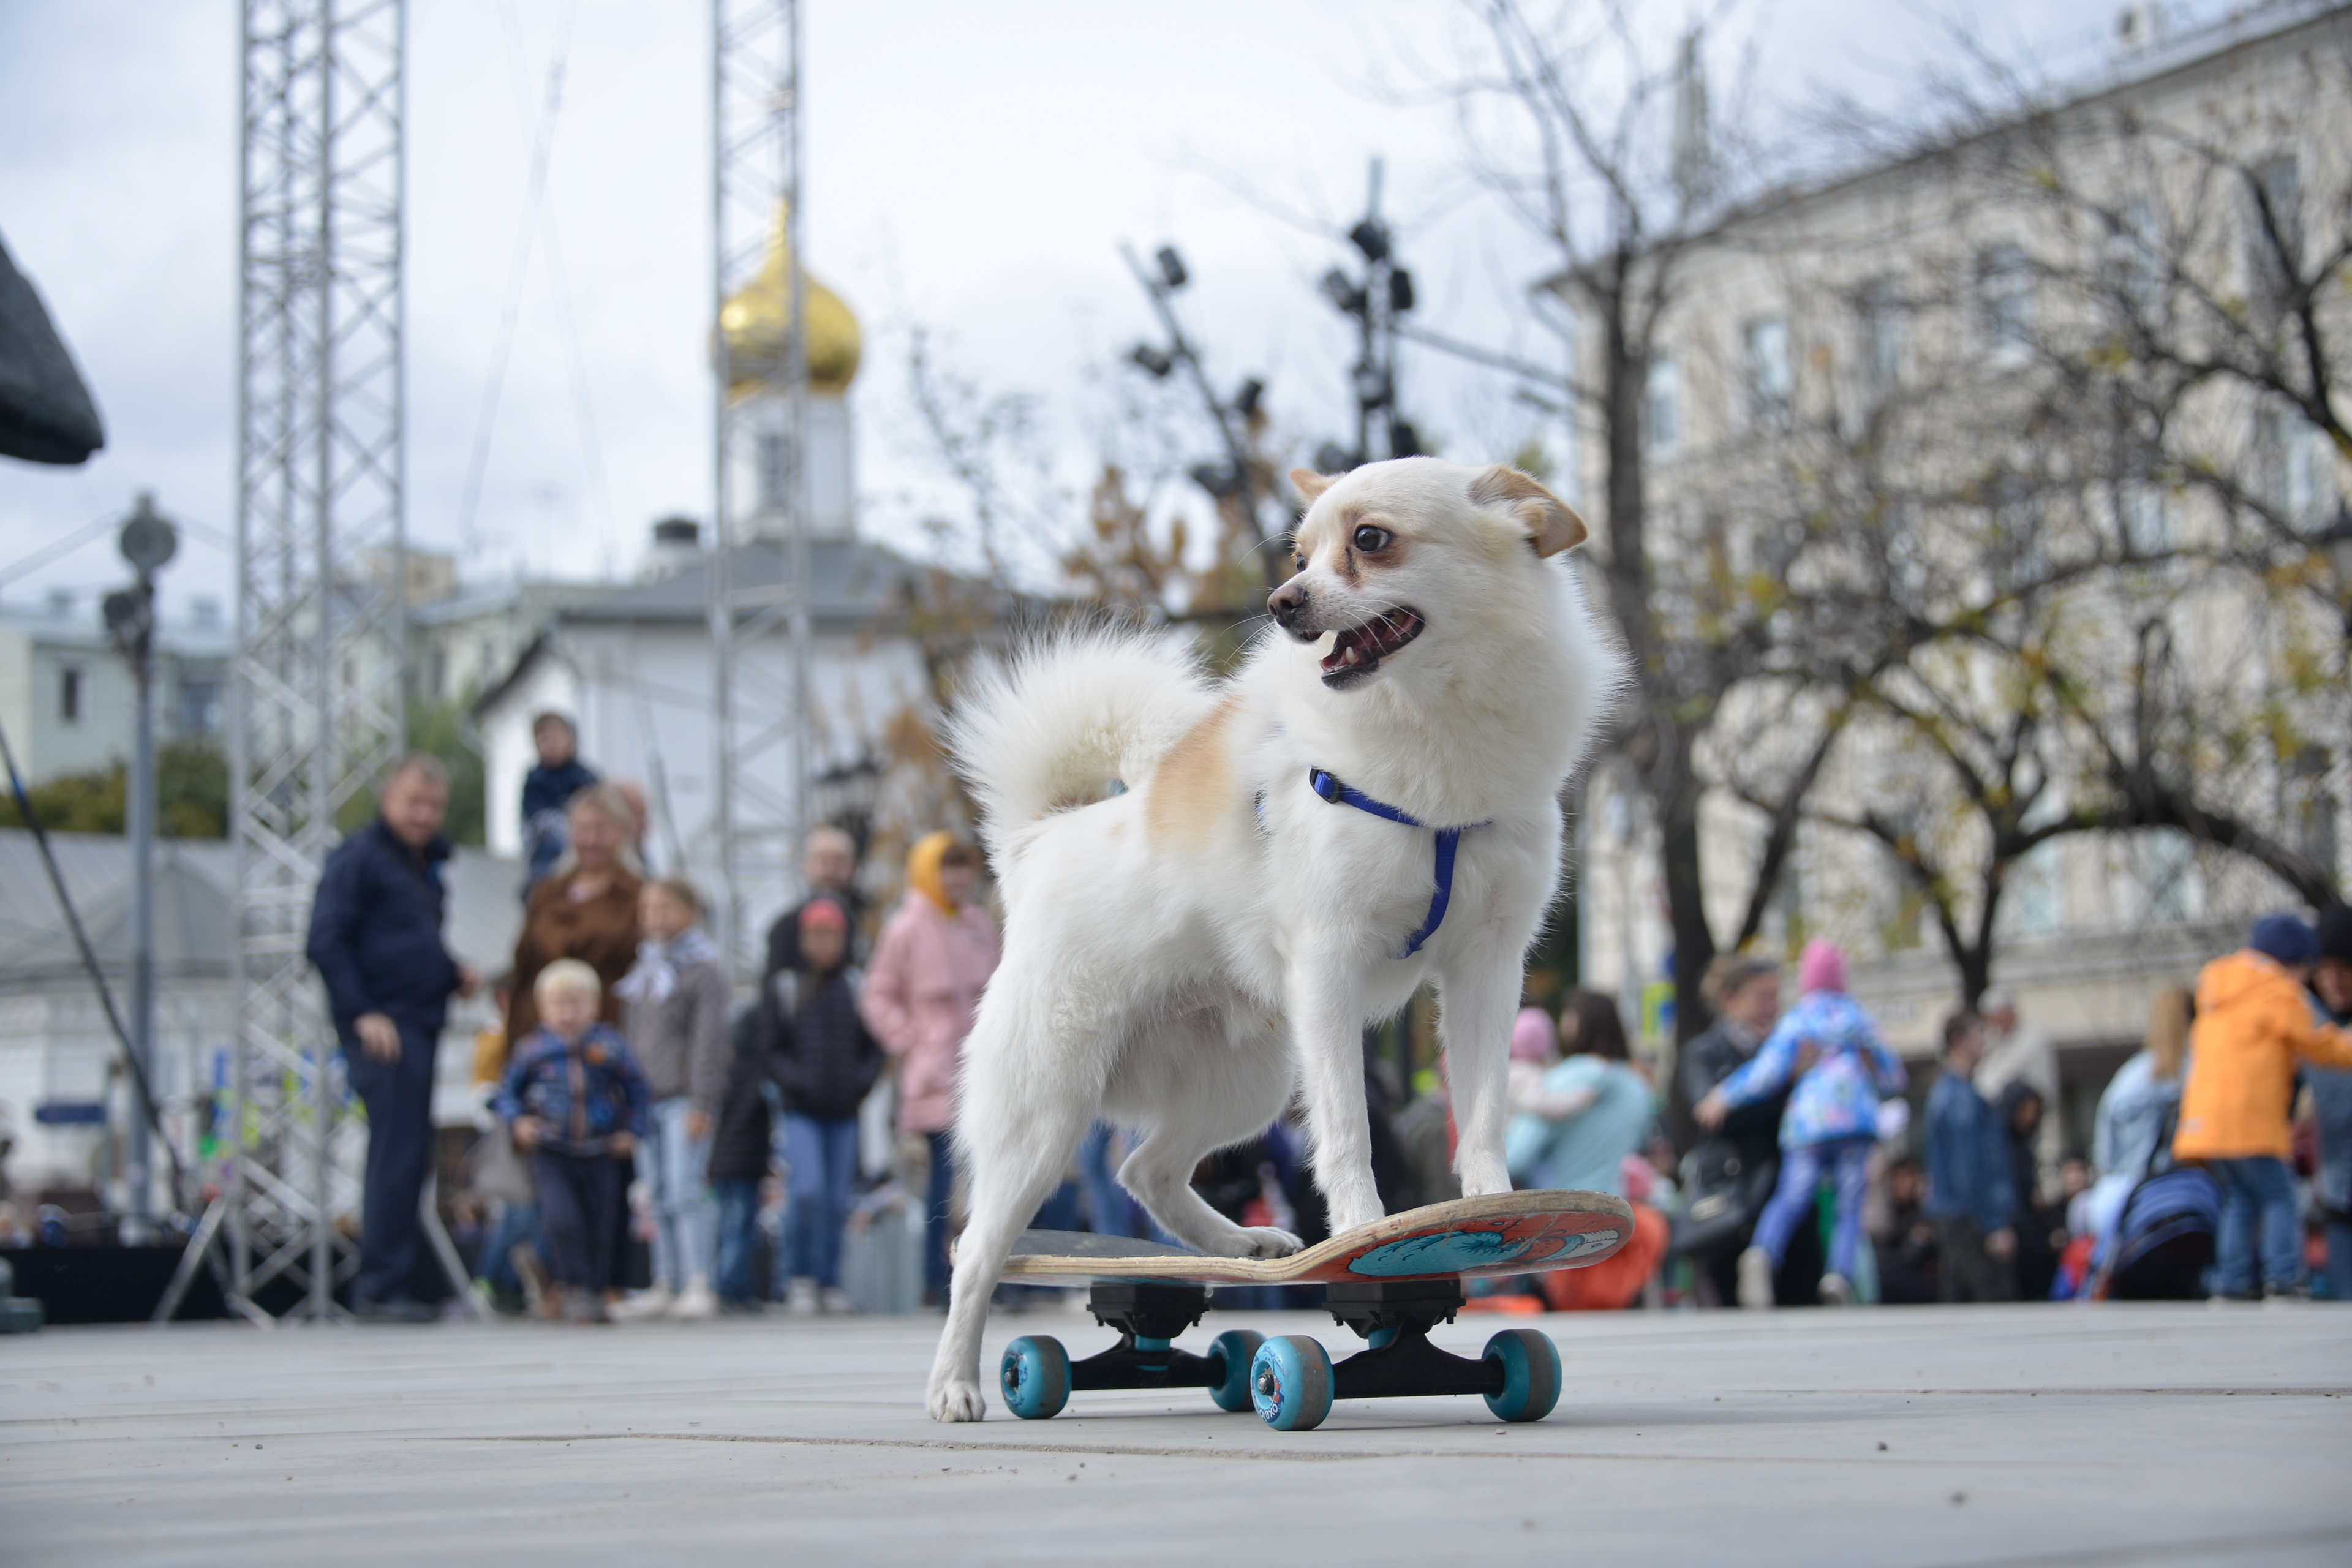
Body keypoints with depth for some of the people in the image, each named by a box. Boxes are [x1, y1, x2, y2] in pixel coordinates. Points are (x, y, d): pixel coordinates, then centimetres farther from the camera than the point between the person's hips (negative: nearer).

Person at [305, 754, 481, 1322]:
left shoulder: (424, 864, 20)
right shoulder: (360, 857, -6)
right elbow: (326, 941, -13)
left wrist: (453, 976, 9)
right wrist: (361, 1013, -19)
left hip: (420, 1026, 9)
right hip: (382, 1029, -9)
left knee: (408, 1157, 10)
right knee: (396, 1157, -11)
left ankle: (384, 1288, 15)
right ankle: (380, 1290, -8)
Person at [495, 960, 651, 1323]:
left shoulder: (610, 1046, 1)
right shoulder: (532, 1049, 1)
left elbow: (638, 1091, 9)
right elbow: (509, 1090, 12)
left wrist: (632, 1131, 0)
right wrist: (517, 1122, -4)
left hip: (601, 1155, 1)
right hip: (551, 1156, -1)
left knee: (599, 1228, 6)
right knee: (562, 1220, -19)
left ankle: (595, 1292, 22)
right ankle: (574, 1287, -6)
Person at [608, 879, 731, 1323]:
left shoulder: (704, 970, -4)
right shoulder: (641, 972, 17)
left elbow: (709, 1041, -9)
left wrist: (702, 1103, -14)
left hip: (684, 1098, -7)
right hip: (646, 1098, 7)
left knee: (685, 1189, -13)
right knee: (658, 1196, 8)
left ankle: (698, 1285, -12)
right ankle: (664, 1286, 12)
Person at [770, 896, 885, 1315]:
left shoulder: (858, 988, 7)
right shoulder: (785, 989, 3)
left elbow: (875, 1048, 10)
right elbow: (767, 1049, 3)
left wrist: (862, 1081, -6)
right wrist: (794, 1080, -11)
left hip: (845, 1112, 2)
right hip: (801, 1112, -2)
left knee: (838, 1201, 4)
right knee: (809, 1189, -16)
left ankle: (830, 1282, 15)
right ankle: (802, 1277, -2)